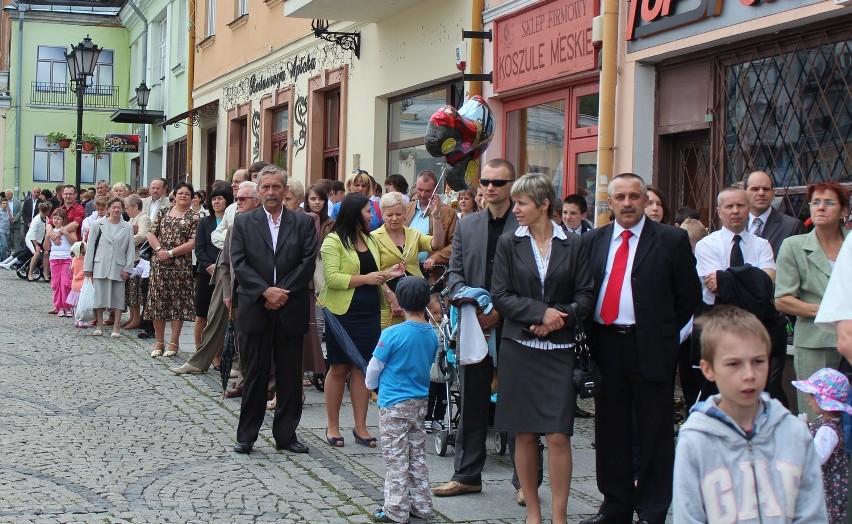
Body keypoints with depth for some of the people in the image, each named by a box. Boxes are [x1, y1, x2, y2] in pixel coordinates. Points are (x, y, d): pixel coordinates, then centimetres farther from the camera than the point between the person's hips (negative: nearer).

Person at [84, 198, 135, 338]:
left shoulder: (127, 227, 3)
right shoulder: (98, 224, 2)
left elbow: (131, 249, 4)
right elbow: (90, 246, 4)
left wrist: (128, 268, -3)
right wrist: (88, 267, 2)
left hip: (118, 267, 0)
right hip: (100, 267, 0)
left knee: (118, 297, 2)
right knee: (99, 295, 3)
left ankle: (116, 327, 8)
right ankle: (99, 325, 14)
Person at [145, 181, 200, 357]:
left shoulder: (194, 217, 1)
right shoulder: (163, 211, 11)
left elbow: (192, 242, -8)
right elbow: (151, 233, 8)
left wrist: (170, 253, -13)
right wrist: (159, 249, -9)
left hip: (181, 266, -3)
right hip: (159, 263, 3)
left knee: (178, 303, 0)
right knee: (158, 301, 5)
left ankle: (174, 343, 7)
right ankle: (159, 342, 14)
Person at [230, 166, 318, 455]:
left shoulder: (303, 222, 6)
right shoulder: (243, 222, 5)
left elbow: (308, 262, -2)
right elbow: (238, 263, -3)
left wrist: (282, 293, -12)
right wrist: (265, 291, -14)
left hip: (291, 311, 1)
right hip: (254, 309, -1)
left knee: (290, 375, 6)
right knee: (254, 374, 4)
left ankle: (286, 434, 16)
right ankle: (246, 436, 12)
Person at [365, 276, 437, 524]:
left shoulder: (392, 334, -18)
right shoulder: (432, 335, -1)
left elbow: (374, 367, -8)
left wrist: (371, 384, 12)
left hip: (394, 403, -6)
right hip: (420, 402, 6)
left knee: (396, 457, 1)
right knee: (417, 455, 14)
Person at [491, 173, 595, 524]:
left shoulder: (573, 245, 3)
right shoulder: (509, 244, 5)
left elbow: (585, 297, 3)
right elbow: (500, 295, -2)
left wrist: (559, 318, -14)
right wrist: (540, 312, -14)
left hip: (559, 350, -1)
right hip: (519, 348, 1)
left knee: (559, 436, -7)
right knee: (525, 435, 5)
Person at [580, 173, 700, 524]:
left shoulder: (671, 240, -1)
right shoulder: (593, 241, 10)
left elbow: (689, 295, 2)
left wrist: (664, 334, 1)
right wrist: (590, 335, 4)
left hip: (650, 349, -4)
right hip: (605, 345, 4)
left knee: (653, 433, 3)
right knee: (610, 432, 11)